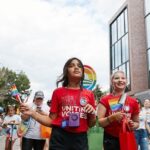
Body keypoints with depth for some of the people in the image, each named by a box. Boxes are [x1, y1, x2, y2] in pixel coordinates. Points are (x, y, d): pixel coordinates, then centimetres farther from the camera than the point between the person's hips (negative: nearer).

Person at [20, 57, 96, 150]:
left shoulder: (89, 94, 7)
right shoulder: (58, 92, 3)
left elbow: (91, 125, 12)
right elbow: (51, 121, 4)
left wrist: (92, 113, -6)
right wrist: (33, 113, -6)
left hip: (80, 139, 2)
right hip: (60, 138, -2)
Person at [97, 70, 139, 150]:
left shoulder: (133, 101, 2)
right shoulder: (105, 100, -5)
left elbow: (136, 122, 14)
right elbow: (100, 122, -8)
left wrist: (133, 125, -7)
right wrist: (112, 117, -23)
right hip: (111, 140, -3)